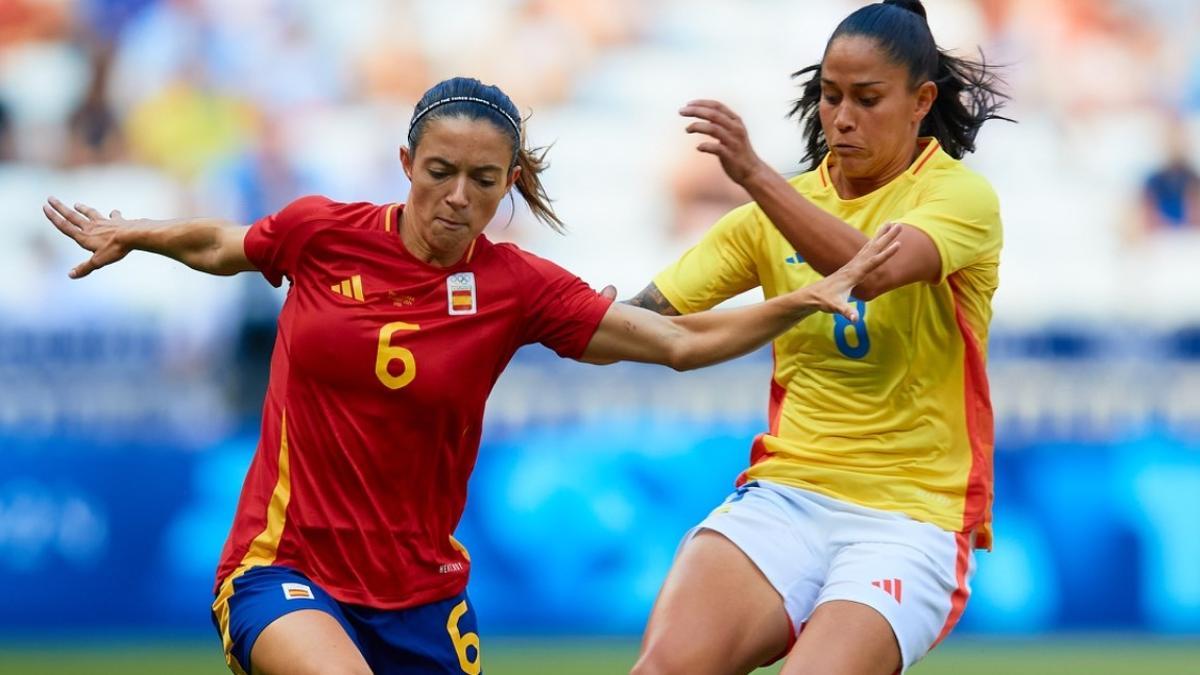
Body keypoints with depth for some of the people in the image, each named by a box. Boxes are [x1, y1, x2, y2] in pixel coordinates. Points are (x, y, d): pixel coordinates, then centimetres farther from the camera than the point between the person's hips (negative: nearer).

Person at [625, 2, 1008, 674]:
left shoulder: (961, 195, -4)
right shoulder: (781, 205, 11)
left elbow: (873, 269, -25)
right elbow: (651, 316, 7)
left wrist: (755, 175, -36)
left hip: (913, 514, -3)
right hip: (786, 492, 4)